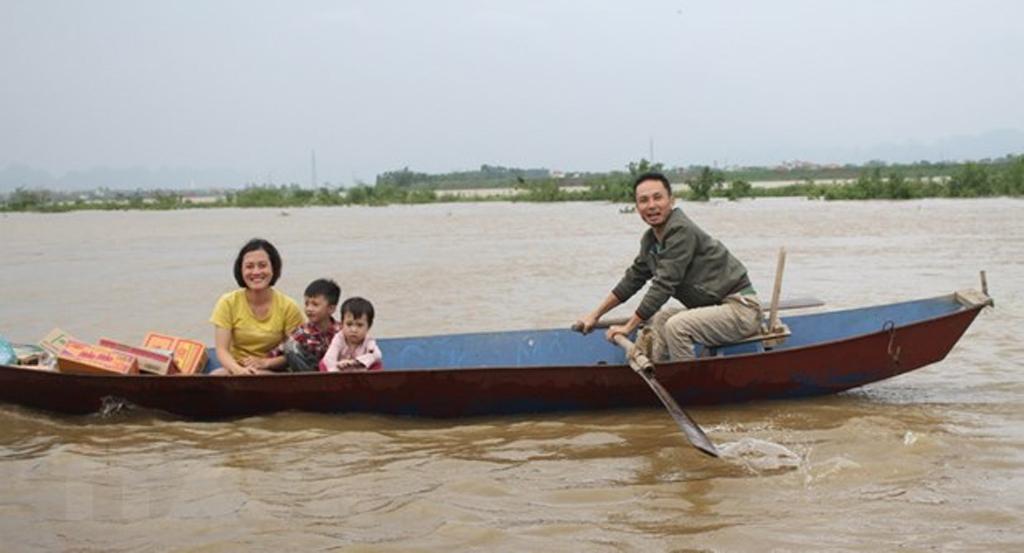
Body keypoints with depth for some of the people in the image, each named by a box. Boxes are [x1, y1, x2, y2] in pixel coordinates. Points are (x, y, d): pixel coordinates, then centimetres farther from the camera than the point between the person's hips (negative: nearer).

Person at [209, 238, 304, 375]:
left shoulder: (288, 307, -3)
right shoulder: (228, 303, -1)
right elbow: (222, 350, -8)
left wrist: (266, 362, -20)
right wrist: (238, 369, -29)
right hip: (236, 370, 1)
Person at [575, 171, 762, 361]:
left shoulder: (681, 231, -19)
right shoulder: (650, 239, 10)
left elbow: (664, 286, -20)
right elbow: (633, 278, 20)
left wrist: (628, 327, -12)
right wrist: (595, 315, 21)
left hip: (741, 308, -10)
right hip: (717, 308, 10)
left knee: (676, 325, -25)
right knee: (658, 320, 12)